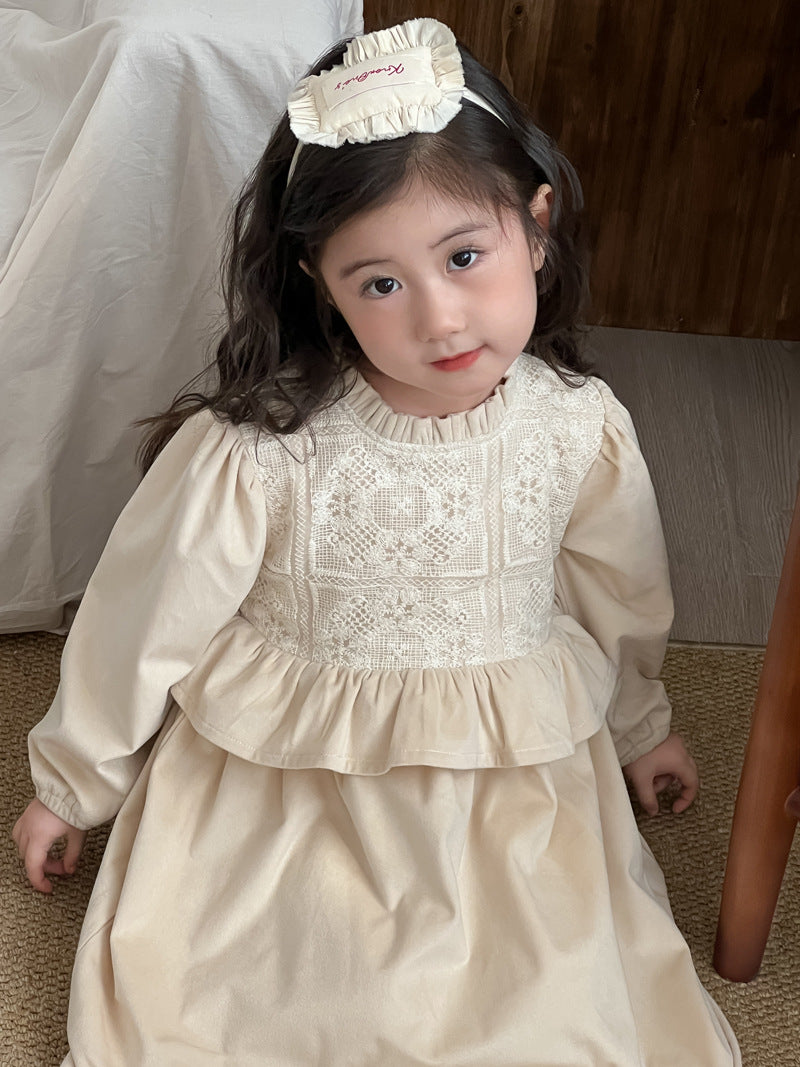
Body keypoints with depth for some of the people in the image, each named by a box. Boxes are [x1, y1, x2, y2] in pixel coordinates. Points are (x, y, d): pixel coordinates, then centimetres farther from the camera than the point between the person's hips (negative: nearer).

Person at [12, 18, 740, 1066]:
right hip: (279, 786, -2)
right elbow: (142, 620, -9)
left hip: (512, 781, 3)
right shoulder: (253, 451, -24)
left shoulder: (581, 431, -12)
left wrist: (637, 726, 26)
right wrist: (71, 783, 5)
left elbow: (619, 598, 9)